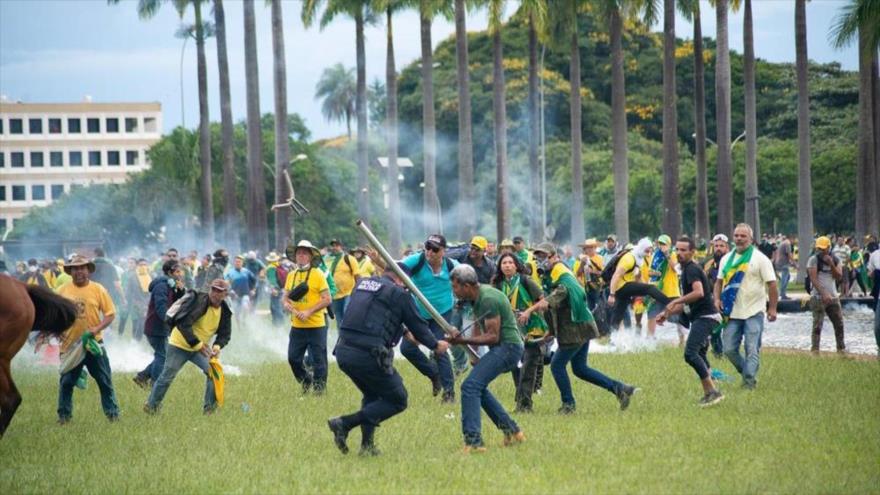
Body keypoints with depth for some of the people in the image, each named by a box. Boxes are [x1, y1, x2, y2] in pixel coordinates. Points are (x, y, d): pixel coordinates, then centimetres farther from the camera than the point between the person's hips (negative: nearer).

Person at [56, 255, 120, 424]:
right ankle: (64, 415, 16)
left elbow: (110, 313, -2)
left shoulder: (98, 289, -2)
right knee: (66, 381, 5)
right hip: (70, 344, 1)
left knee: (105, 380, 4)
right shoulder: (62, 291, 2)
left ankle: (112, 413, 13)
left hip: (93, 342, -1)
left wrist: (97, 328, -16)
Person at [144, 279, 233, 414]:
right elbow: (183, 324, -30)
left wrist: (217, 346, -21)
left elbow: (225, 334, 2)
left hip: (201, 348, 5)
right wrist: (197, 345, -32)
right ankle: (151, 406, 18)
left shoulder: (224, 311, -3)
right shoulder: (198, 301, -24)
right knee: (167, 377, 0)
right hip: (179, 346, -5)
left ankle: (209, 408, 0)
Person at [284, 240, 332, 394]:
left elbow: (327, 299, -9)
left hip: (316, 325, -5)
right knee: (293, 358, 6)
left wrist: (309, 312, -16)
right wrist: (291, 309, -8)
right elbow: (286, 298, 14)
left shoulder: (318, 274, -6)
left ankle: (319, 389, 10)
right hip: (297, 326, 5)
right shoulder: (291, 275, 10)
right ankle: (307, 383, 27)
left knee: (318, 360, -1)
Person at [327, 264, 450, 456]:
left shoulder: (362, 283, 20)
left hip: (343, 352, 8)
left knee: (372, 395, 29)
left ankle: (367, 445, 19)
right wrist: (435, 345, 27)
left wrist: (404, 332, 45)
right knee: (397, 400, 7)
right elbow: (417, 325, 8)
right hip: (367, 355, -8)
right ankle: (345, 423, -5)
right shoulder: (399, 294, -1)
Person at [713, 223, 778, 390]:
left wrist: (772, 308, -11)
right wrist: (717, 299, 1)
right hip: (732, 313, 5)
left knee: (752, 350, -6)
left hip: (753, 313, -5)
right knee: (729, 349, 2)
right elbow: (719, 281, 19)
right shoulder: (726, 259, 13)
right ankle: (747, 372, 21)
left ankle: (749, 381, -4)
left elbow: (772, 284, -5)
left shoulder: (760, 258, -3)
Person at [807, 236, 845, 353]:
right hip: (819, 298, -5)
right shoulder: (814, 260, -8)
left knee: (839, 324, 8)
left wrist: (831, 264, -18)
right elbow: (813, 279, -15)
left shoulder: (835, 259, 6)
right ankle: (815, 350, -4)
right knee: (817, 325, -7)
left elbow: (838, 277, -3)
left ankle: (841, 348, 21)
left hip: (833, 297, 5)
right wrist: (824, 294, -23)